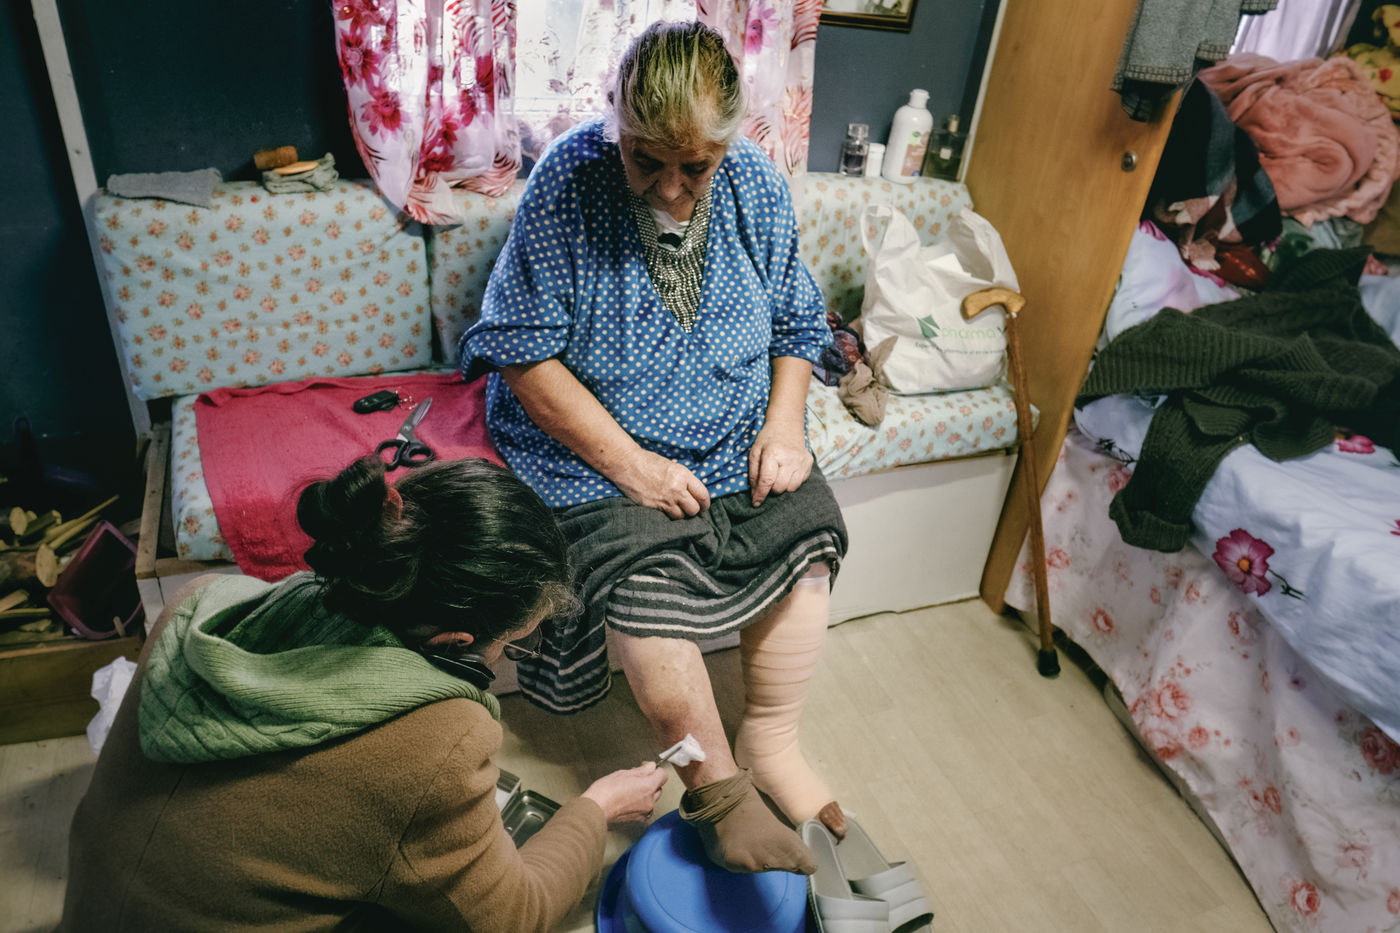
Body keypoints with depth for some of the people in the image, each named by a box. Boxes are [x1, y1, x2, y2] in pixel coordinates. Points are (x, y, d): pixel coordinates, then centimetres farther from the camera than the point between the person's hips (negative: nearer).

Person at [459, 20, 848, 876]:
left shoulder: (759, 186, -1)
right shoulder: (567, 181, -15)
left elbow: (797, 324, 11)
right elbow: (524, 356, -16)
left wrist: (785, 421, -8)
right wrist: (629, 463, -22)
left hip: (737, 436, 5)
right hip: (596, 442, -4)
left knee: (807, 540, -16)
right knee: (644, 581, -26)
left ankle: (772, 743, 4)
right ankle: (718, 785, -5)